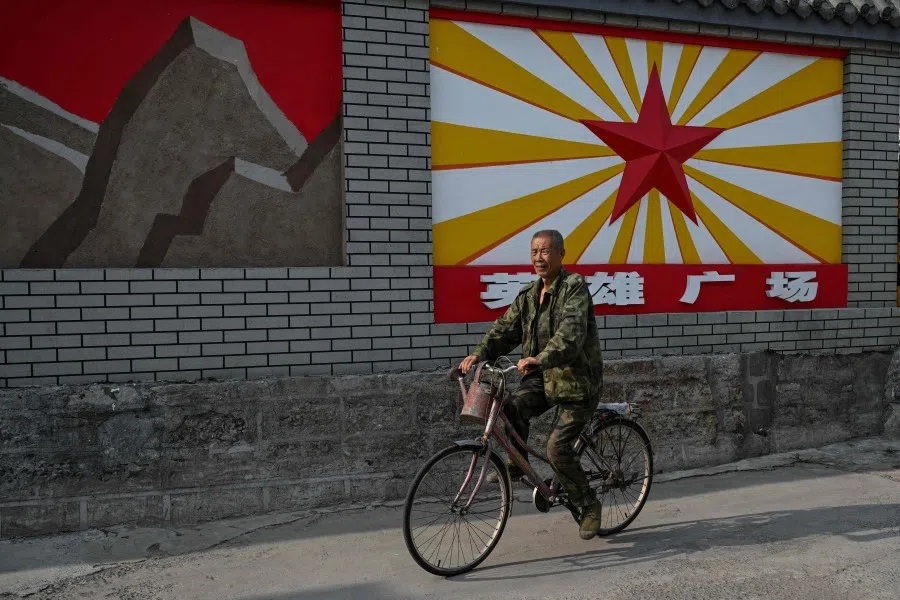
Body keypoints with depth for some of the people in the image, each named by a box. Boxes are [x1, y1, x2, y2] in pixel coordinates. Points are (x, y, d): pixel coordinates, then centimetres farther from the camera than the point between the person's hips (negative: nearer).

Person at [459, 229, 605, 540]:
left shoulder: (575, 288, -15)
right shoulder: (528, 294, 8)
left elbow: (571, 333, -32)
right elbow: (506, 328, 3)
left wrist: (541, 358, -48)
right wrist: (479, 353, -15)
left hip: (577, 379, -6)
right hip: (543, 377, 6)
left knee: (558, 447, -12)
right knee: (513, 407, -20)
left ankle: (589, 505, 13)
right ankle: (516, 464, 6)